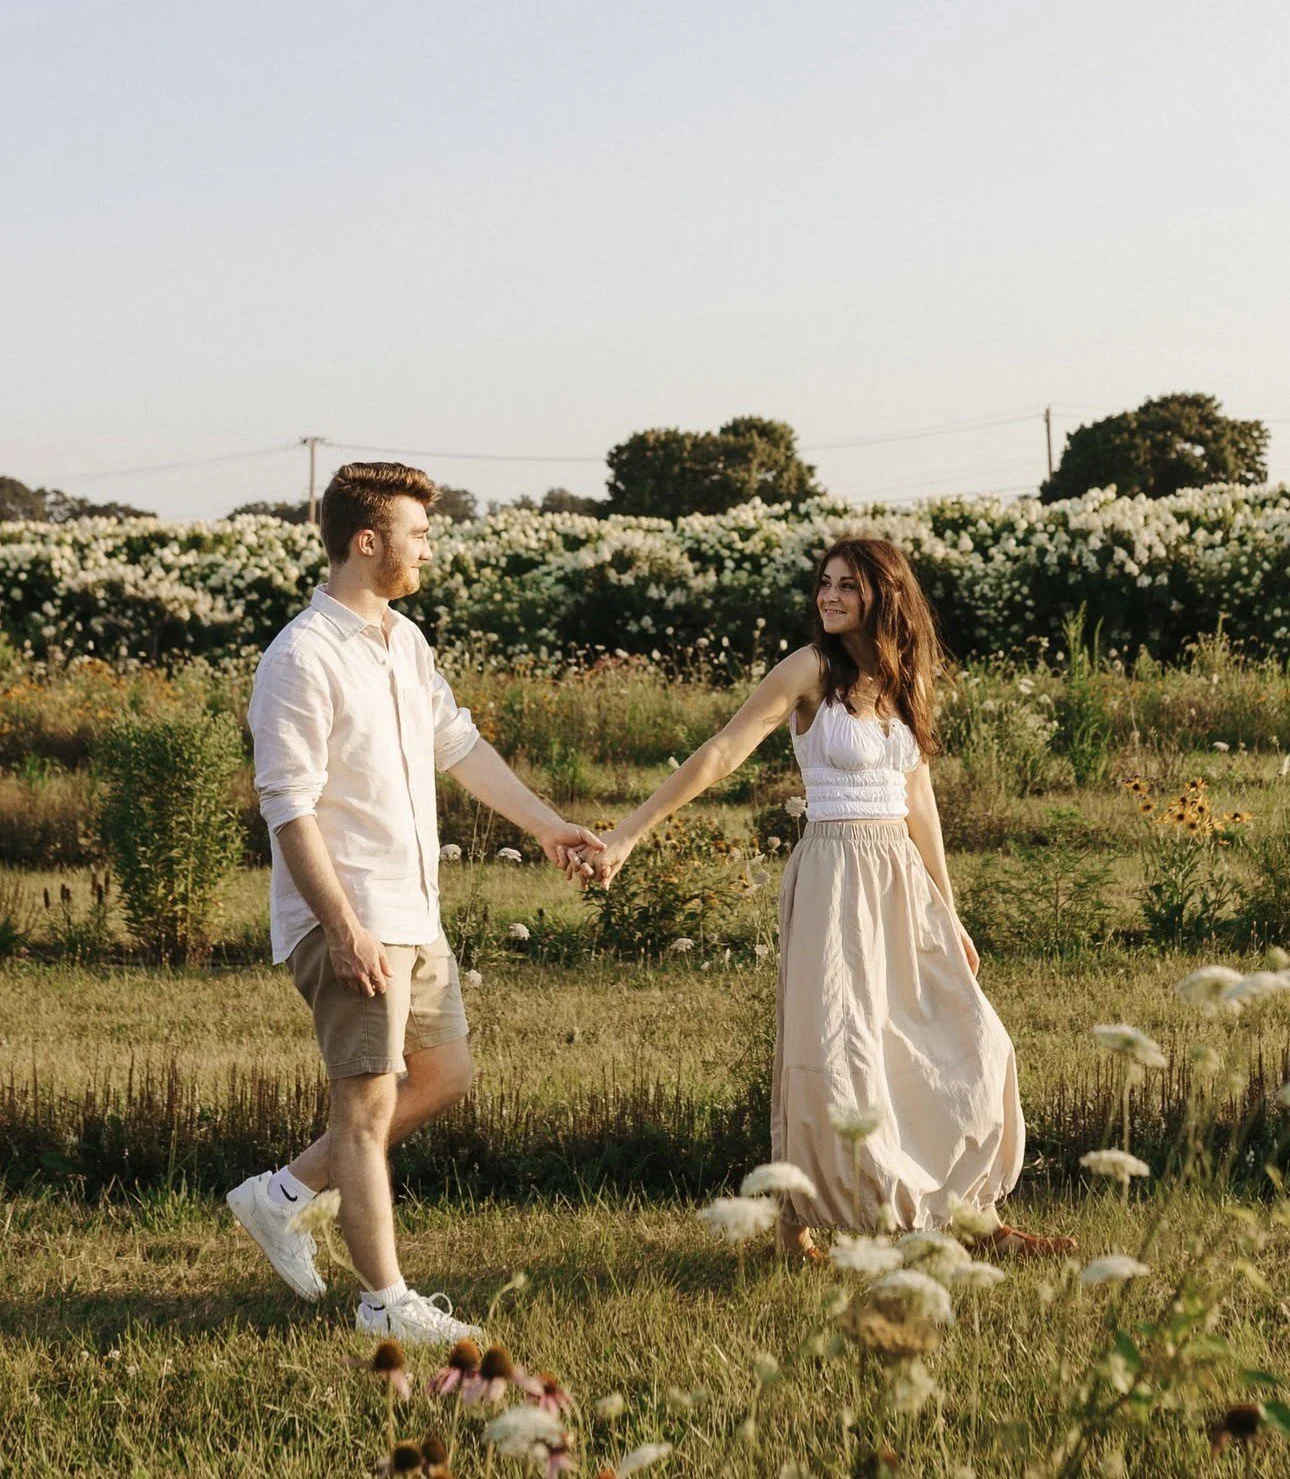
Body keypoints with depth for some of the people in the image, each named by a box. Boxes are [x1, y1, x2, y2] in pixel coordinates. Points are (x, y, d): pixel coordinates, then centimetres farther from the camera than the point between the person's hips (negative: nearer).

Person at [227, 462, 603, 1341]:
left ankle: (285, 1195, 24)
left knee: (445, 1077, 17)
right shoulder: (303, 659, -16)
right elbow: (289, 807, -19)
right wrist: (344, 925, -23)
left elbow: (461, 745, 21)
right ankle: (386, 1301, 5)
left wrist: (546, 825, 23)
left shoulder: (405, 642, 11)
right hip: (351, 918, -9)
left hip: (414, 913, 9)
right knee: (370, 1104, -3)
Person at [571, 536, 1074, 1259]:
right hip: (836, 872, -6)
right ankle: (801, 1219, 7)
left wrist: (949, 913, 18)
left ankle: (975, 1214, 17)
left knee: (965, 1041, 6)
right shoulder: (810, 671, -8)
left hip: (905, 879, 6)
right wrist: (628, 834, -19)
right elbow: (720, 754, -12)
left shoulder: (904, 680, 10)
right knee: (835, 1051, -8)